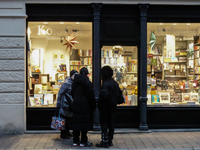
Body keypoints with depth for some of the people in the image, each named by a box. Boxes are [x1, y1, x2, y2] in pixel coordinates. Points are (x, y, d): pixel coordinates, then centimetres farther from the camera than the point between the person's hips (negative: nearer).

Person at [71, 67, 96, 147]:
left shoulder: (75, 82, 4)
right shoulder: (87, 82, -12)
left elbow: (73, 93, 11)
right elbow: (91, 95, -11)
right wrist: (93, 106, -2)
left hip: (76, 105, 5)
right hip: (85, 105, -5)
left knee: (76, 123, 10)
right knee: (85, 123, 3)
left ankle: (75, 141, 16)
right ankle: (83, 142, 6)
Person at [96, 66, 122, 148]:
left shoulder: (105, 84, -20)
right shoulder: (115, 83, 8)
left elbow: (104, 95, -26)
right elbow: (118, 93, 13)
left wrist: (99, 102, -11)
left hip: (105, 106, -8)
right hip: (113, 106, 8)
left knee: (103, 124, -1)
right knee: (111, 123, 13)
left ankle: (105, 142, 0)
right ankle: (110, 141, 20)